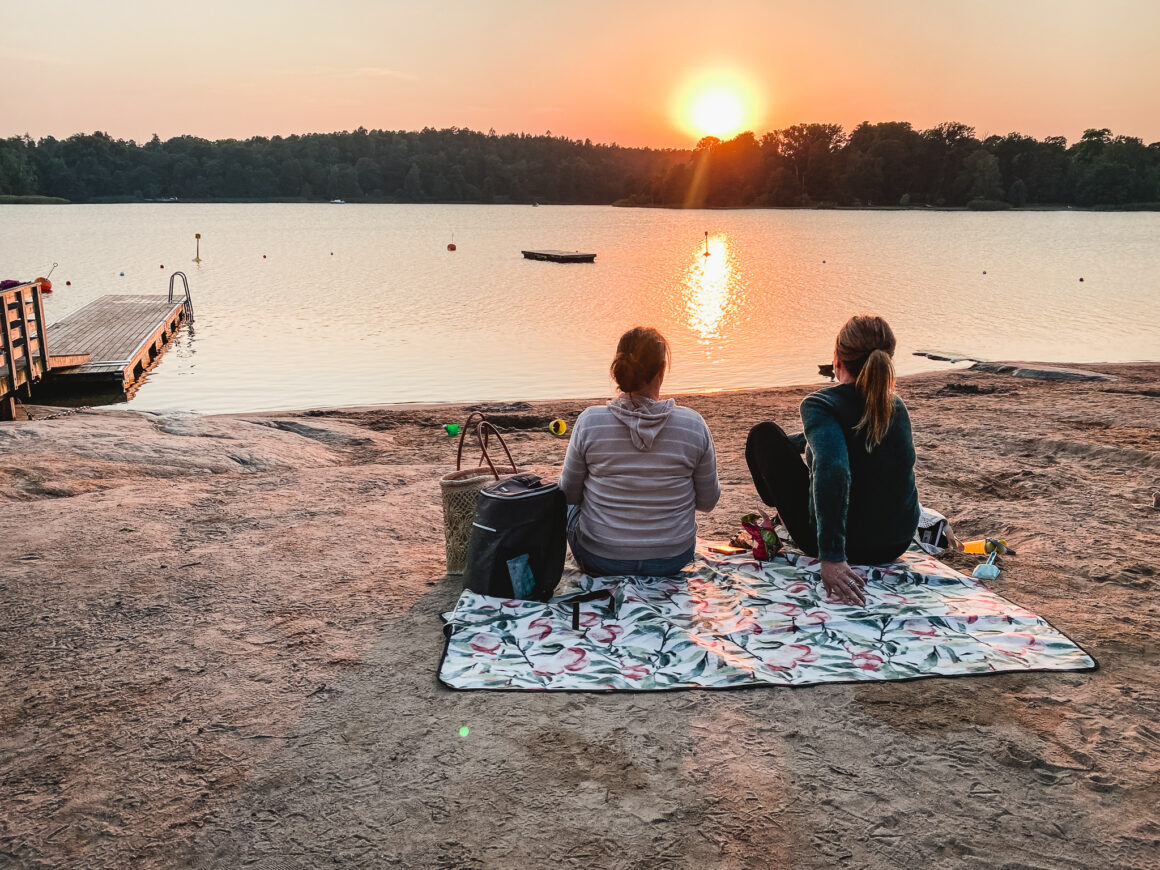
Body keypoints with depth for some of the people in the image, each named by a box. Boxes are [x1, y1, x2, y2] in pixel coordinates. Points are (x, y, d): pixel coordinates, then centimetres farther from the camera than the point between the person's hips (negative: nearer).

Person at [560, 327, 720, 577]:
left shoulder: (589, 422, -17)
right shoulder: (693, 424, -15)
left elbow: (569, 492, -4)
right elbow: (708, 501, -4)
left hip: (600, 559, -1)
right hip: (673, 559, 2)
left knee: (571, 505, 33)